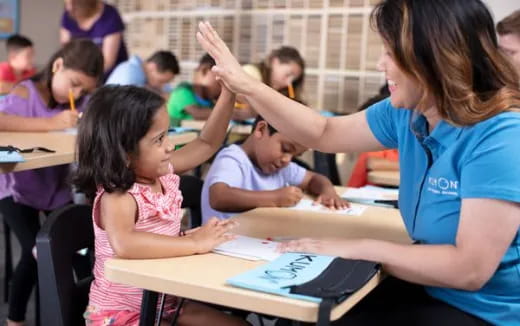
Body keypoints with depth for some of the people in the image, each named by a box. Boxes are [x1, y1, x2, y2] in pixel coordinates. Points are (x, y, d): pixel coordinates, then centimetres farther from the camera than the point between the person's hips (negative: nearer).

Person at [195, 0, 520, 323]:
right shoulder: (406, 114, -2)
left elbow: (471, 268, -30)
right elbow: (324, 133, 10)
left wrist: (361, 249, -24)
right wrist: (248, 87, 3)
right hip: (433, 291, 7)